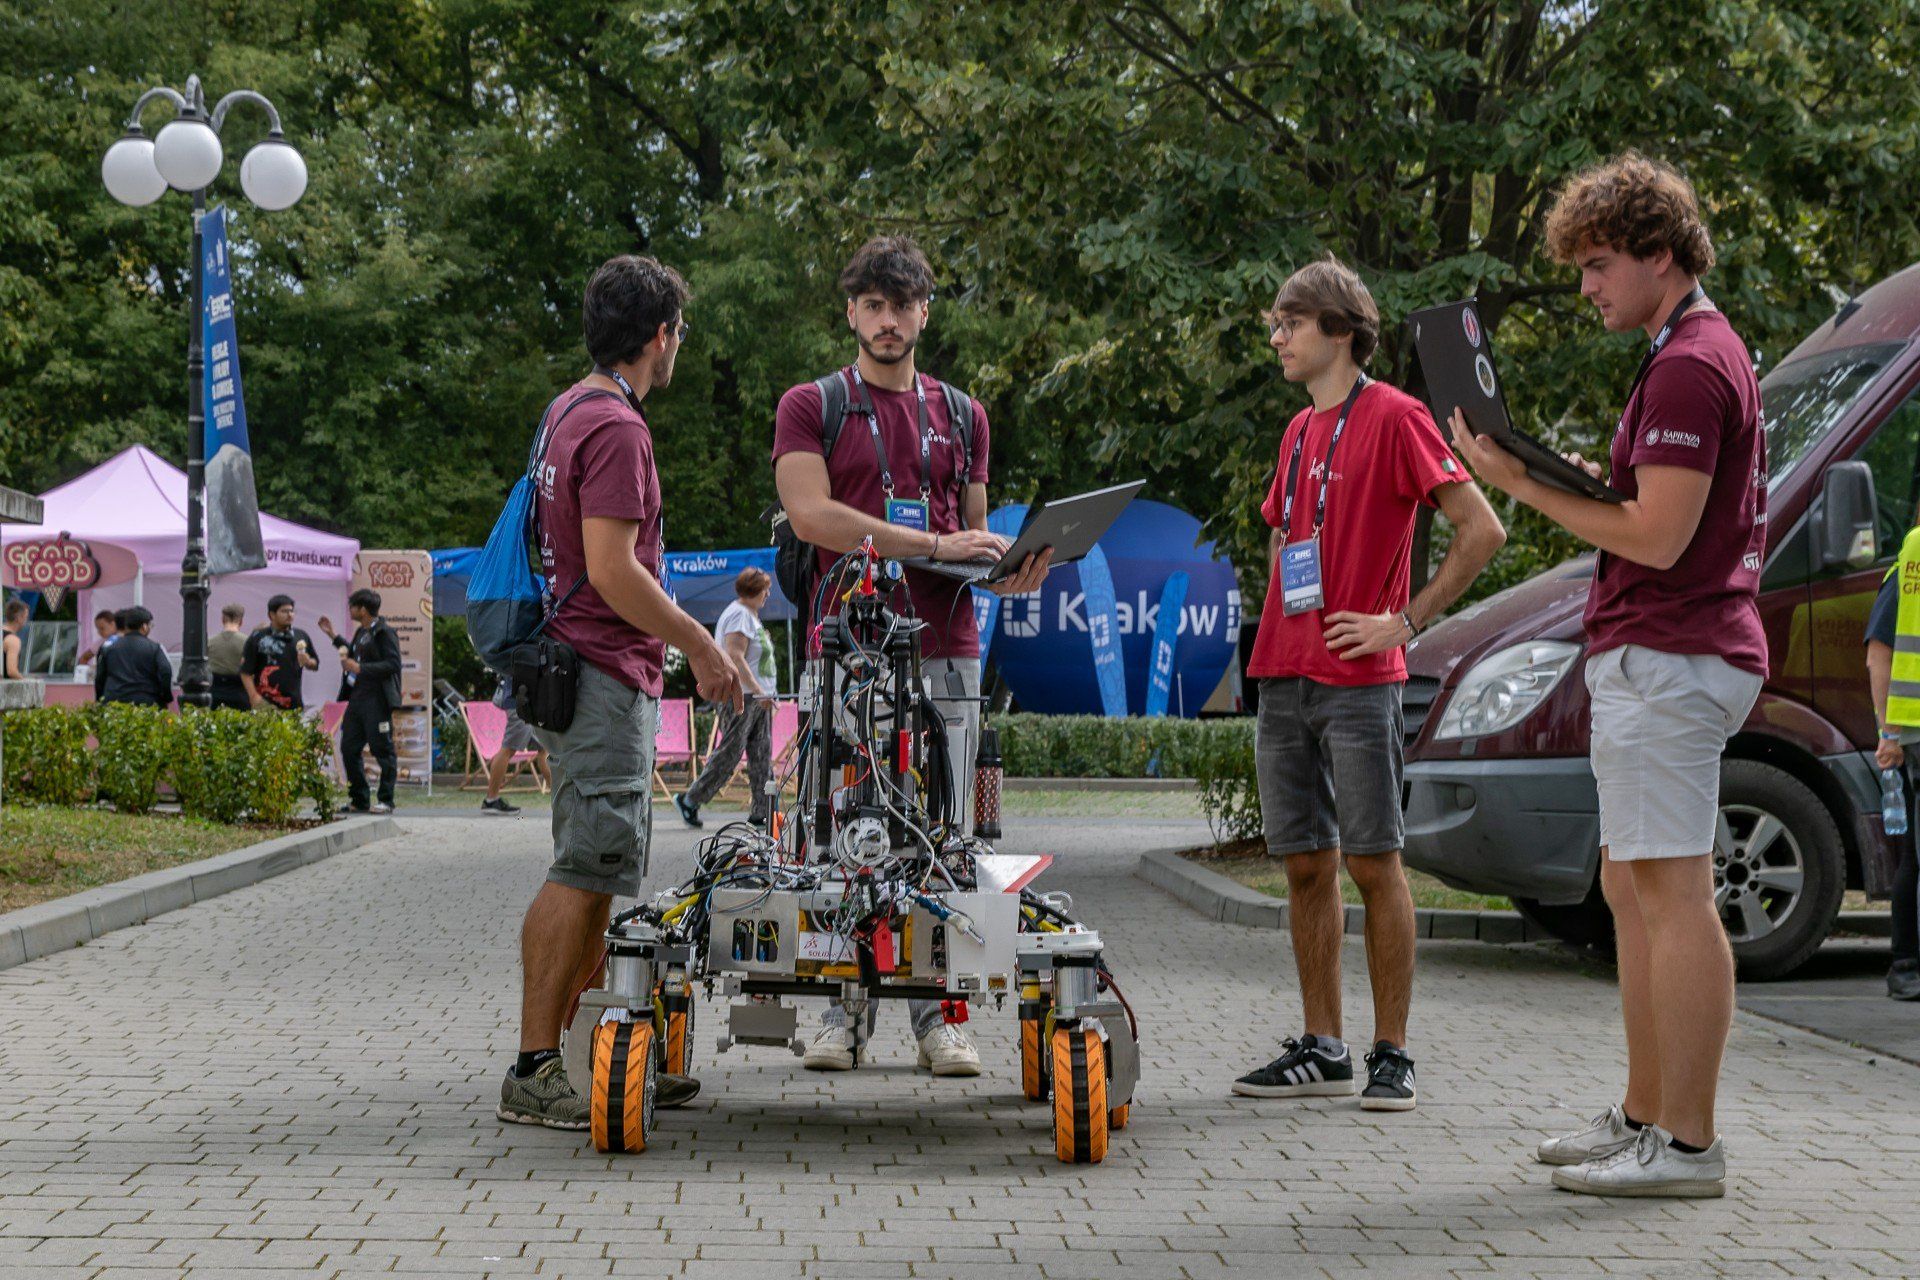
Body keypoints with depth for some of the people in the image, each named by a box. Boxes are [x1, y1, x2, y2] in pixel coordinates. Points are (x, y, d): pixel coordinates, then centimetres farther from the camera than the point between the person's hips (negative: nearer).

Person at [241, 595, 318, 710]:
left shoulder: (302, 637, 13)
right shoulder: (257, 638, 0)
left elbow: (315, 665, 22)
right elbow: (246, 671, -2)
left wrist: (308, 662, -2)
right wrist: (254, 696, -12)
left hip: (294, 703, 4)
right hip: (266, 703, -4)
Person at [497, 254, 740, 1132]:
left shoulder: (568, 411, 17)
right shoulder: (616, 428, -15)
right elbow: (611, 570, -22)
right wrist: (702, 645, -14)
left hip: (582, 672, 11)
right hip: (603, 675, -11)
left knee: (595, 871, 13)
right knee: (584, 871, -10)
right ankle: (534, 1073, -10)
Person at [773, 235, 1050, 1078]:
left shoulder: (961, 416, 18)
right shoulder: (810, 407, 6)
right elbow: (811, 514, -9)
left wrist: (1014, 570, -2)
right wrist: (933, 543, -14)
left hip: (944, 649, 3)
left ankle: (937, 1016, 5)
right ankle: (838, 1011, 6)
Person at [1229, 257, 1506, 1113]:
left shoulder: (1394, 417, -6)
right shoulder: (1299, 432, 17)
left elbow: (1482, 530, -11)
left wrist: (1406, 621, -12)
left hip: (1358, 682, -7)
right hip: (1284, 679, 7)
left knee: (1373, 863, -3)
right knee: (1306, 865, 8)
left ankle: (1392, 1056, 3)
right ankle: (1321, 1050, 14)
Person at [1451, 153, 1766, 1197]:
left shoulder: (1689, 368, -15)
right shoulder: (1700, 355, 19)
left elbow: (1658, 538, -21)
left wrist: (1527, 486, -14)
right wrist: (1587, 481, 10)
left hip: (1664, 658, -11)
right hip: (1662, 654, 11)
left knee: (1672, 892, -9)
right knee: (1632, 887, 15)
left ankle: (1686, 1144, -6)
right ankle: (1642, 1116, 22)